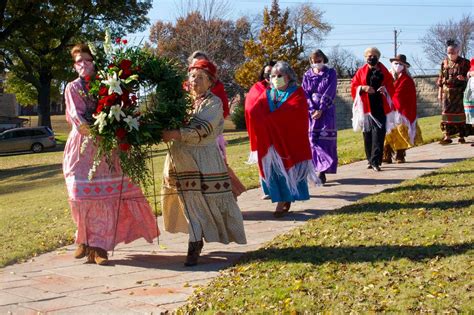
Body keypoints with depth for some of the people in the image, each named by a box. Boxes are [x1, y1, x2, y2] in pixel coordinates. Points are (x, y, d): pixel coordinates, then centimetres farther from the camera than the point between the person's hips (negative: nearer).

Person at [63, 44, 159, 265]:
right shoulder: (72, 88, 7)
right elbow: (75, 116, -6)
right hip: (82, 147, -1)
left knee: (105, 195, -6)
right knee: (82, 194, -4)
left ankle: (96, 246, -4)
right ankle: (85, 240, 14)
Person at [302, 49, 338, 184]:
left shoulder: (331, 73, 4)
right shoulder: (307, 75, 10)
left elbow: (329, 93, -6)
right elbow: (305, 94, 2)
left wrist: (320, 110, -14)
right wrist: (313, 110, -11)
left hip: (326, 111, -2)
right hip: (311, 110, 2)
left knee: (325, 138, -10)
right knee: (312, 139, -3)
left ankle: (323, 171, -14)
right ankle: (315, 168, 2)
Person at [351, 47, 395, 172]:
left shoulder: (384, 72, 9)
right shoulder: (361, 72, 9)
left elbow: (391, 88, 7)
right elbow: (353, 86, 5)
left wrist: (385, 89, -15)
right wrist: (363, 88, -13)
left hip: (380, 107, -1)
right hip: (366, 107, 1)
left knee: (378, 135, -10)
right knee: (367, 135, 3)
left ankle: (375, 161, -12)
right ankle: (370, 160, 15)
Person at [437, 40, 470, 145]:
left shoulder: (464, 62, -1)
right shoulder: (444, 63, 8)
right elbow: (441, 79, 11)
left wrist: (464, 78, -20)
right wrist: (440, 93, 8)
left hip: (459, 91, -2)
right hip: (447, 91, 2)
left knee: (460, 112, 0)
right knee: (447, 112, -1)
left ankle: (462, 136, 9)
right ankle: (447, 136, 2)